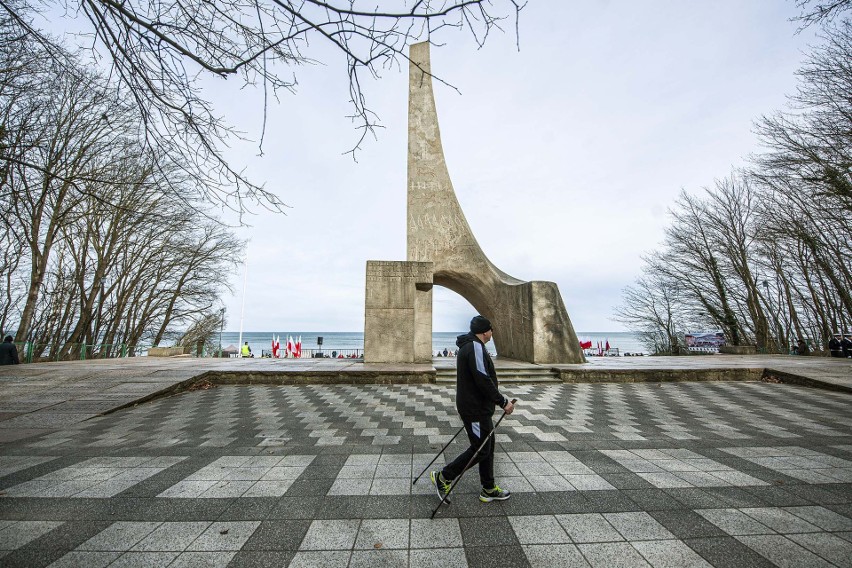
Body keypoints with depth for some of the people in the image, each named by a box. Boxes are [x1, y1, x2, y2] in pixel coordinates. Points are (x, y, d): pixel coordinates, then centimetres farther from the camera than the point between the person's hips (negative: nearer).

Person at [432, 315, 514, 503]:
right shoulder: (475, 347, -21)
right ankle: (443, 477, 11)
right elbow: (483, 380, -26)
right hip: (475, 409, -11)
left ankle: (489, 490, 30)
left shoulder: (470, 346, 13)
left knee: (487, 447, 18)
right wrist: (503, 402, -18)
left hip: (479, 407, 11)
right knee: (480, 449, 0)